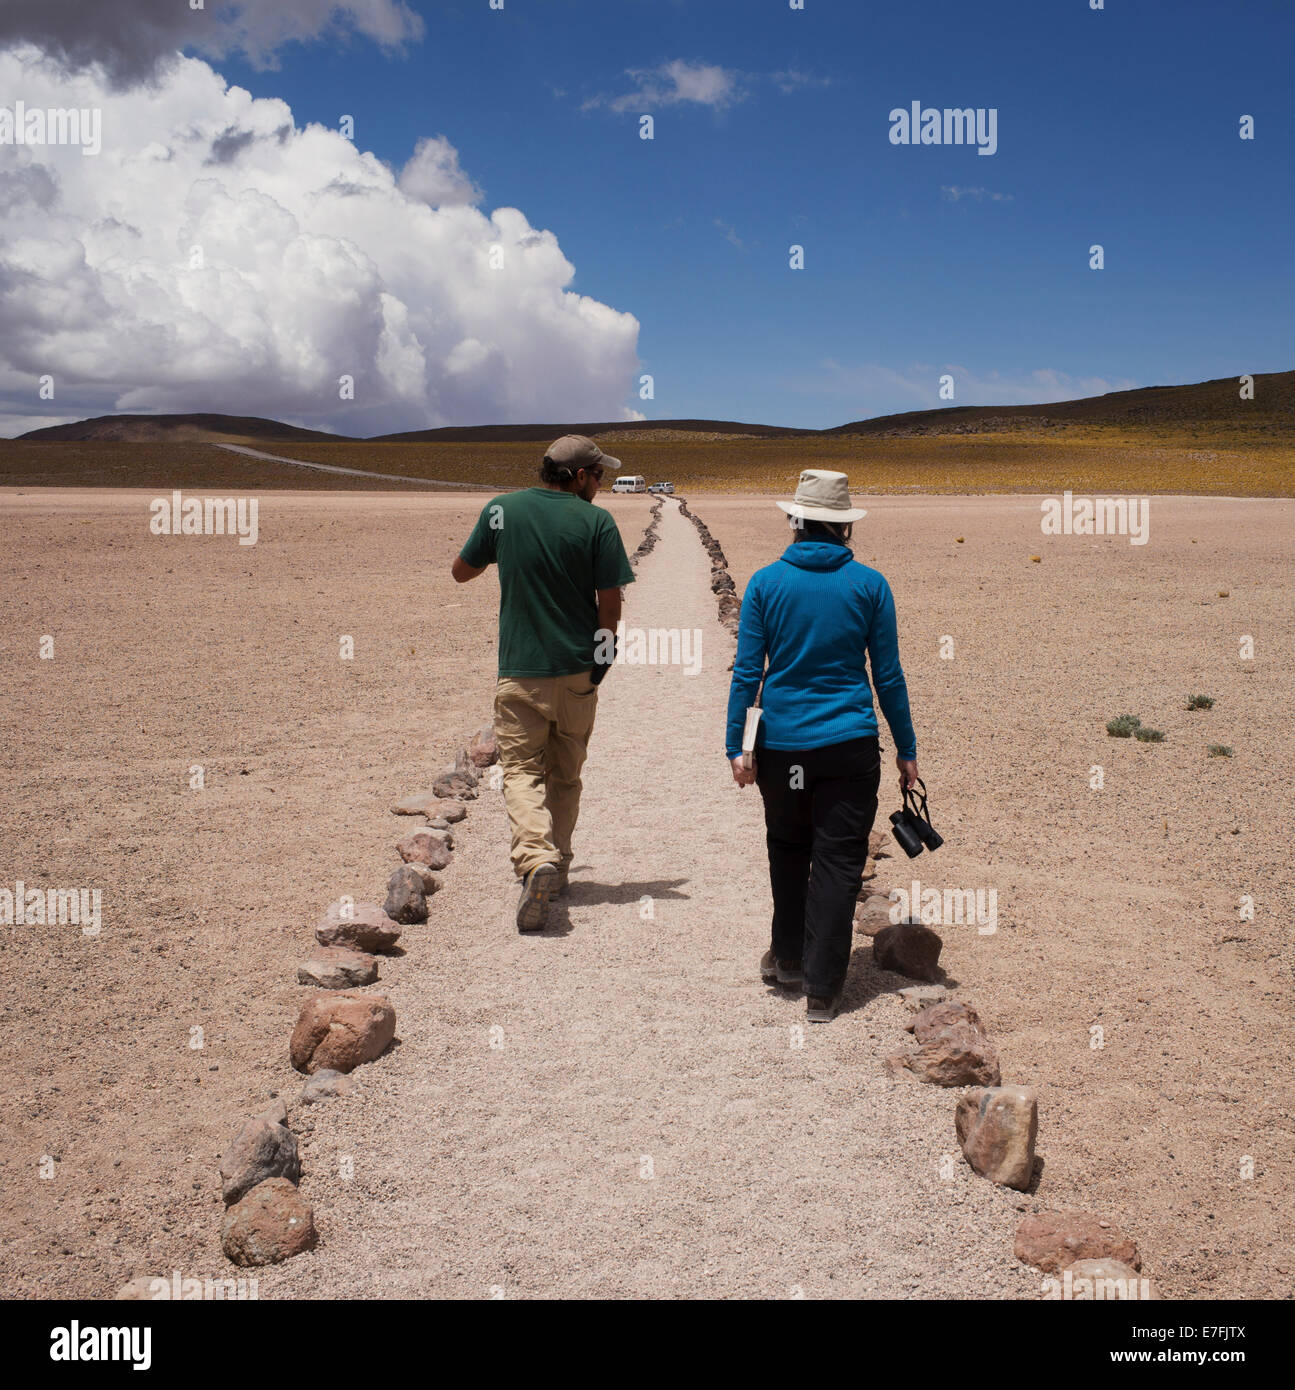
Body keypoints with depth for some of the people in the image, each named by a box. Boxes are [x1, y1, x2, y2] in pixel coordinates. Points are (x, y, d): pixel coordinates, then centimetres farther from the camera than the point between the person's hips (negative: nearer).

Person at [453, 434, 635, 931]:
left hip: (520, 670, -1)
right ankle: (557, 865, 26)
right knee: (565, 774, 17)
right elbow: (610, 605, -7)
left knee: (521, 770, 2)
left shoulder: (501, 511, -3)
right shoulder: (596, 522, -7)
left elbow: (461, 572, 10)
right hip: (577, 671, 1)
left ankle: (536, 859, -21)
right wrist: (601, 660, 9)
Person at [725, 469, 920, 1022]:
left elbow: (747, 672, -3)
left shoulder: (766, 582, -2)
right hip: (849, 746, -1)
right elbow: (888, 676, 1)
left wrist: (736, 747, 3)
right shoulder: (869, 584, -3)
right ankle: (821, 989, 7)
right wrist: (906, 749, 9)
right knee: (838, 861, 5)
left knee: (788, 849, 21)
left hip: (782, 745, 1)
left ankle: (787, 957, 35)